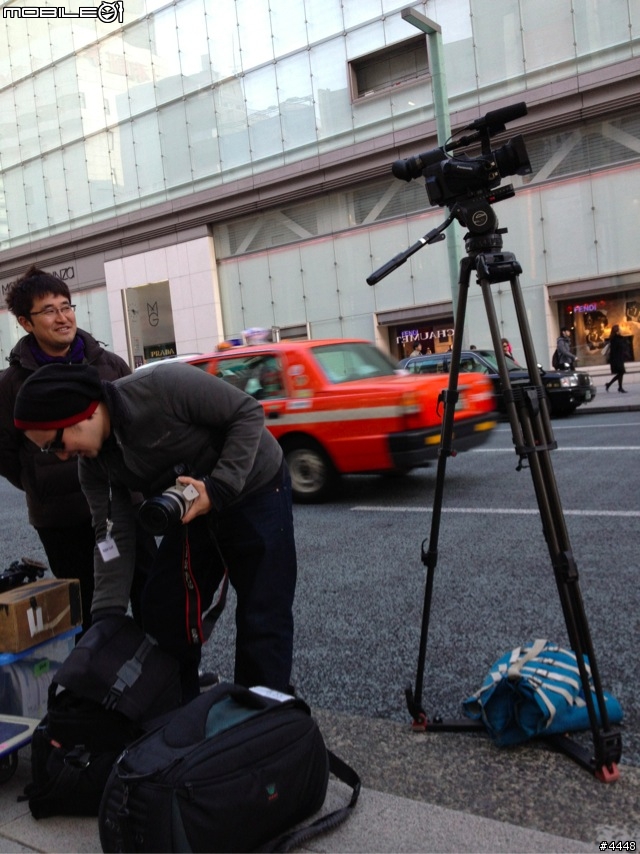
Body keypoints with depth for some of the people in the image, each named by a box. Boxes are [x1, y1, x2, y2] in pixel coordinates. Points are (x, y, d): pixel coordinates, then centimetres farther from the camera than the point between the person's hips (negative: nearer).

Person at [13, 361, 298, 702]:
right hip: (194, 510, 7)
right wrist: (107, 612, -15)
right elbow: (115, 535, -7)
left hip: (256, 494, -6)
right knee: (161, 614, 7)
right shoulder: (93, 464, -8)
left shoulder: (165, 385, -30)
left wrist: (219, 488, -27)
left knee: (262, 621, -4)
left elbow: (248, 414, -24)